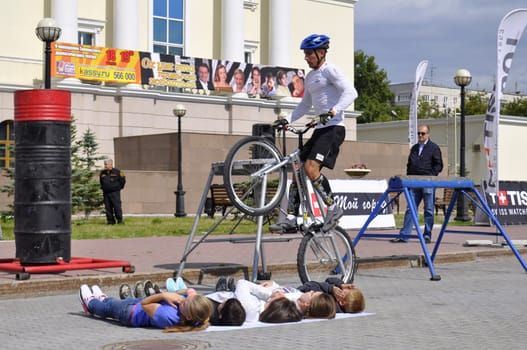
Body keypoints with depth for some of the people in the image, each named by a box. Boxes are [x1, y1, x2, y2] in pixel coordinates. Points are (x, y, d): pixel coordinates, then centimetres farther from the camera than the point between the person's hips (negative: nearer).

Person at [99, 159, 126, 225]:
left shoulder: (117, 172, -3)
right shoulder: (102, 173, 11)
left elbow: (123, 180, 6)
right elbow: (101, 182, 29)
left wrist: (119, 187, 8)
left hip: (115, 193, -5)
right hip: (106, 193, 5)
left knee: (117, 207, -7)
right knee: (108, 208, 4)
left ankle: (120, 220, 0)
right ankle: (110, 221, 10)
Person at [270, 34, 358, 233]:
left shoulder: (330, 70, -5)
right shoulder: (310, 77, 20)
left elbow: (350, 92, -17)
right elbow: (305, 105, 28)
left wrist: (333, 111, -29)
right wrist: (287, 120, 15)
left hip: (333, 128, -9)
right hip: (320, 129, 9)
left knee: (311, 168, -24)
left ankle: (333, 208, -11)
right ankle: (291, 220, 4)